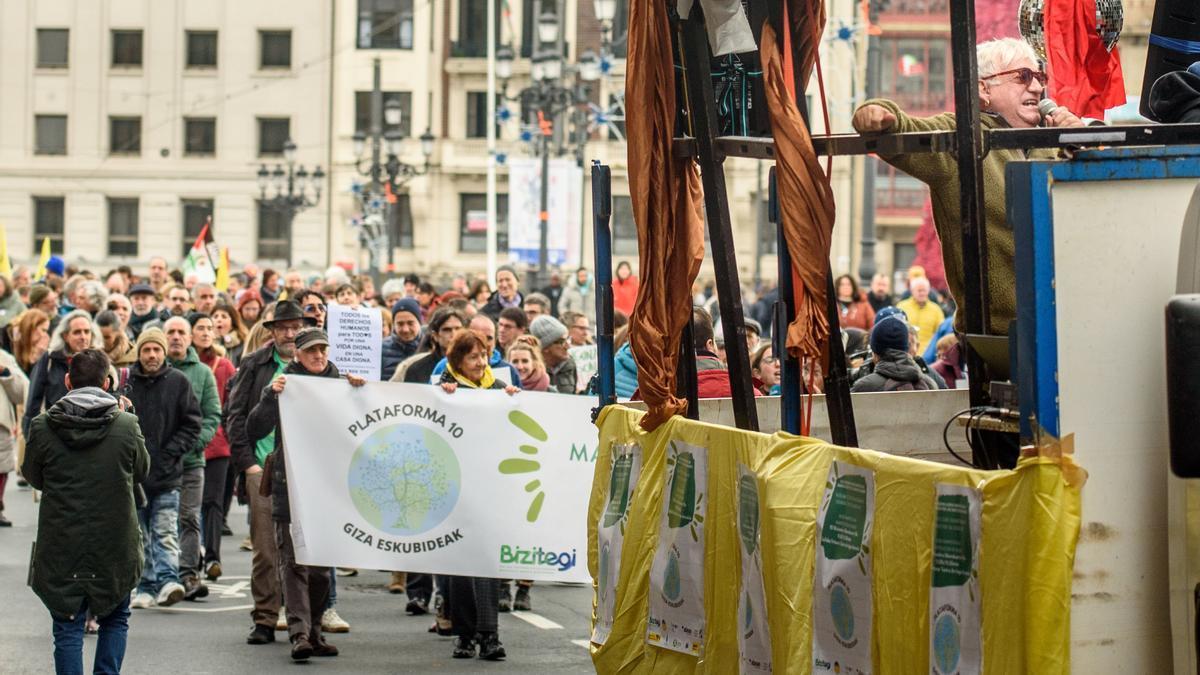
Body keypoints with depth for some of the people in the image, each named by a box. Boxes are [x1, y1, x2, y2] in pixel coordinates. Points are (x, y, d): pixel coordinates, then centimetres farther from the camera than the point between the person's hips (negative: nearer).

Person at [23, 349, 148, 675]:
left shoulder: (43, 427, -9)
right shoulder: (126, 425, -9)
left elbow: (33, 476, 7)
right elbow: (142, 471, 9)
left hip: (61, 545, 0)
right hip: (115, 545, 0)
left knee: (68, 628, 6)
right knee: (115, 619, 19)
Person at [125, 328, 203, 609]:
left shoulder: (178, 382, 1)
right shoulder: (126, 381, 2)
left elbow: (192, 424, 3)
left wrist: (171, 453, -6)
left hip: (167, 473, -2)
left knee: (166, 532, -9)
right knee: (140, 536, 8)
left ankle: (168, 581, -17)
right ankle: (147, 588, 13)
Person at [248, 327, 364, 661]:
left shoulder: (337, 383, 10)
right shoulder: (285, 385, 0)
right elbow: (254, 431, -6)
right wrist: (270, 395, -20)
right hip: (290, 486, -4)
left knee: (322, 562, 8)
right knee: (294, 560, -10)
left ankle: (314, 630, 18)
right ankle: (299, 632, -15)